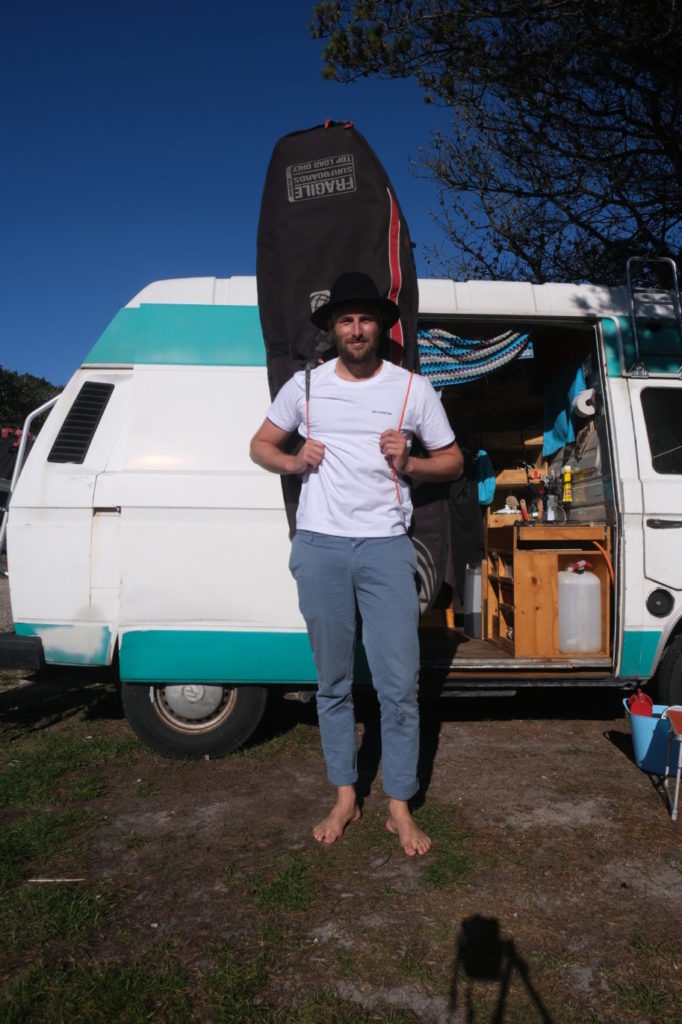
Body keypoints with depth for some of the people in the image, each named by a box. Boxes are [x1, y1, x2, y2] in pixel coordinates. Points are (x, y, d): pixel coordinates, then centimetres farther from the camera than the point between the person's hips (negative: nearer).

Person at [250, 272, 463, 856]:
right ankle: (345, 798, 26)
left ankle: (400, 808, 15)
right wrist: (293, 462, -3)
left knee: (399, 685, -2)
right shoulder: (305, 385, 9)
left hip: (386, 546, -1)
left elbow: (452, 461, 12)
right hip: (320, 546, 2)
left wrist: (408, 464, -7)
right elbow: (261, 445, 18)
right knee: (333, 683, 10)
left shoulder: (413, 389, 6)